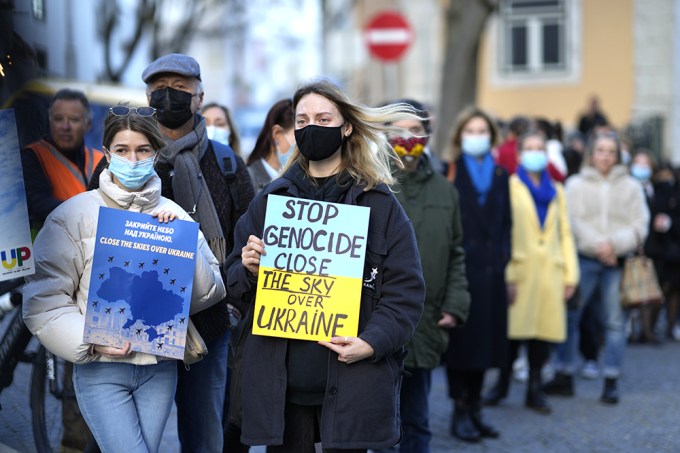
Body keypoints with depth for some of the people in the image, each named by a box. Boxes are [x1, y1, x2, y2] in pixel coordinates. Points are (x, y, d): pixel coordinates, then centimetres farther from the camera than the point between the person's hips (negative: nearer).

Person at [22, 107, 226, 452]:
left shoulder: (173, 214, 5)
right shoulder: (74, 214, -4)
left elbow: (209, 293, 2)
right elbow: (44, 300, -4)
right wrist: (91, 342, -15)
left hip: (160, 366, 3)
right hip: (100, 370, -3)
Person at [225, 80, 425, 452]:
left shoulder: (379, 205, 3)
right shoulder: (269, 200, 12)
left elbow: (406, 289, -1)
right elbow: (234, 284, 14)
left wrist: (373, 342, -16)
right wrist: (249, 270, -9)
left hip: (350, 384, -2)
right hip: (278, 382, 2)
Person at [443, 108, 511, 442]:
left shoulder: (500, 175, 14)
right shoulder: (450, 172, -1)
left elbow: (506, 222, 15)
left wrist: (503, 258, 4)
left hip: (490, 269, 5)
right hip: (458, 266, -5)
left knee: (485, 338, 9)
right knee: (461, 338, -2)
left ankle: (474, 407, 19)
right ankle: (461, 411, 5)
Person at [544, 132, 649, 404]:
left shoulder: (631, 187, 11)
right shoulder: (576, 185, 9)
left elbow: (639, 225, 2)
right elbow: (573, 221, -3)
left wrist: (615, 244, -14)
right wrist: (597, 245, -15)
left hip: (617, 262, 1)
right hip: (584, 259, 0)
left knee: (616, 321, 0)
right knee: (569, 316, -1)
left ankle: (611, 382, 7)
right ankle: (564, 376, 9)